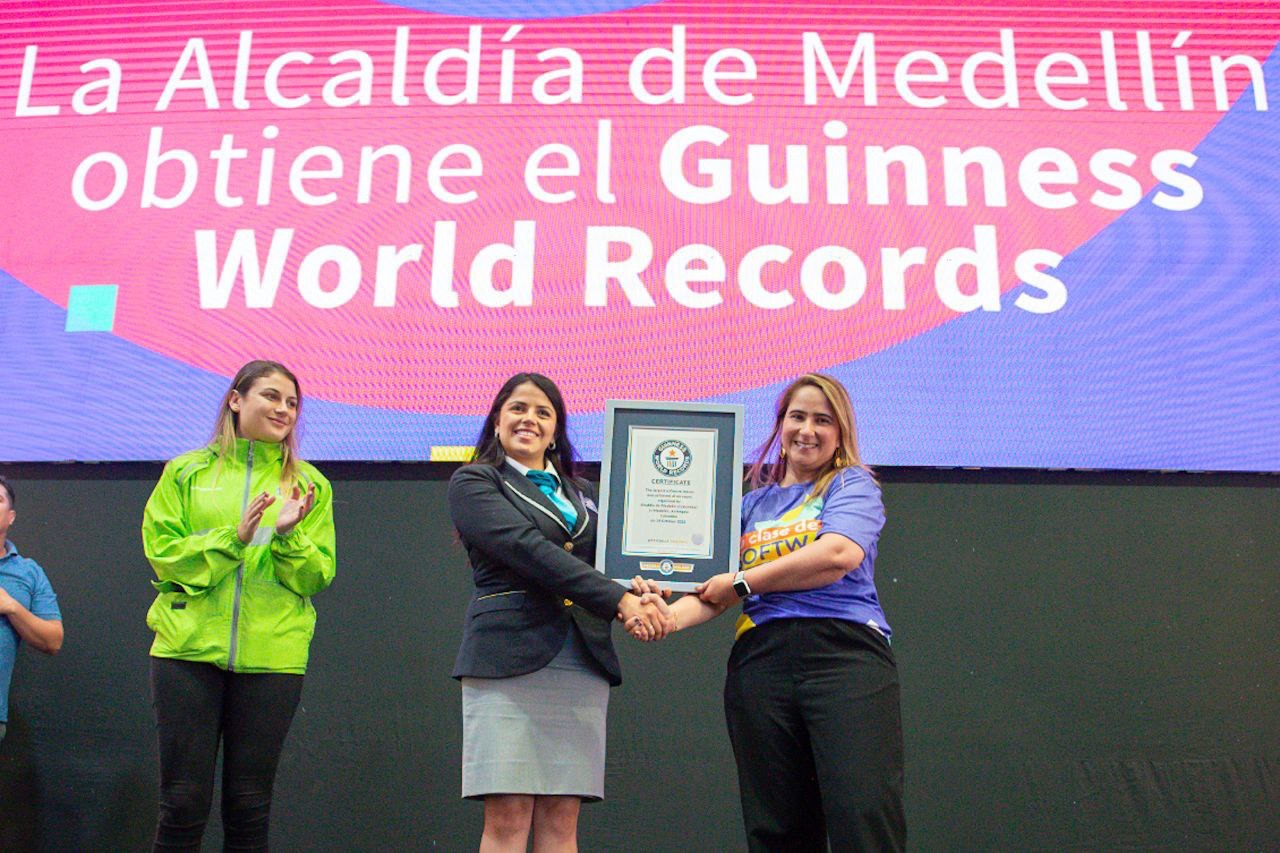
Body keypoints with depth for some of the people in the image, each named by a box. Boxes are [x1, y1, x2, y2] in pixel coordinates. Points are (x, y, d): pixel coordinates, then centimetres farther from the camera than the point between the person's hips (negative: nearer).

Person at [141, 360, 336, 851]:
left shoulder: (308, 485, 10)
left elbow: (317, 576, 5)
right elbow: (162, 551, 0)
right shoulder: (186, 472, 9)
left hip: (272, 657, 1)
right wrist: (233, 538, -12)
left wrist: (288, 535, -14)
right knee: (183, 802, 1)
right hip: (189, 647, -1)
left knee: (249, 808, 6)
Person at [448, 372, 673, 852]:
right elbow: (528, 548, -10)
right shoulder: (473, 483, 5)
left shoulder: (580, 493, 22)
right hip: (510, 660, -4)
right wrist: (618, 600, -17)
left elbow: (604, 562, 17)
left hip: (583, 664, 5)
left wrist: (635, 591, -8)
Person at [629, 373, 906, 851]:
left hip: (845, 654, -4)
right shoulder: (753, 502, 23)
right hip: (760, 662, 4)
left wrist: (742, 583, -1)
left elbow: (839, 554, -9)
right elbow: (718, 590, 14)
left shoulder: (852, 485, 11)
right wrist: (670, 616, -9)